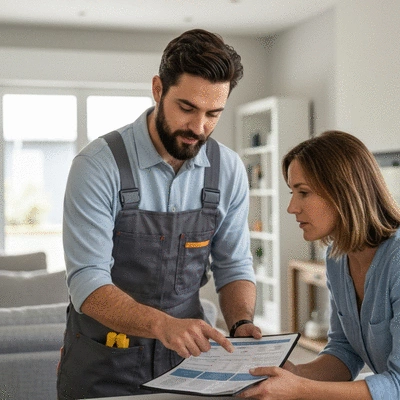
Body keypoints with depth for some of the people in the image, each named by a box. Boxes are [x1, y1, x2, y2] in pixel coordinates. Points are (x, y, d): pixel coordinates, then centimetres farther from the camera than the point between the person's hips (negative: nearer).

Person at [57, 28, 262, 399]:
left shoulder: (228, 170, -5)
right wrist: (163, 324, -38)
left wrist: (241, 325, -15)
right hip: (103, 367, -3)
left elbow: (233, 266, 4)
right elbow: (88, 284, -23)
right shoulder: (99, 164, -18)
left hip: (187, 356, 4)